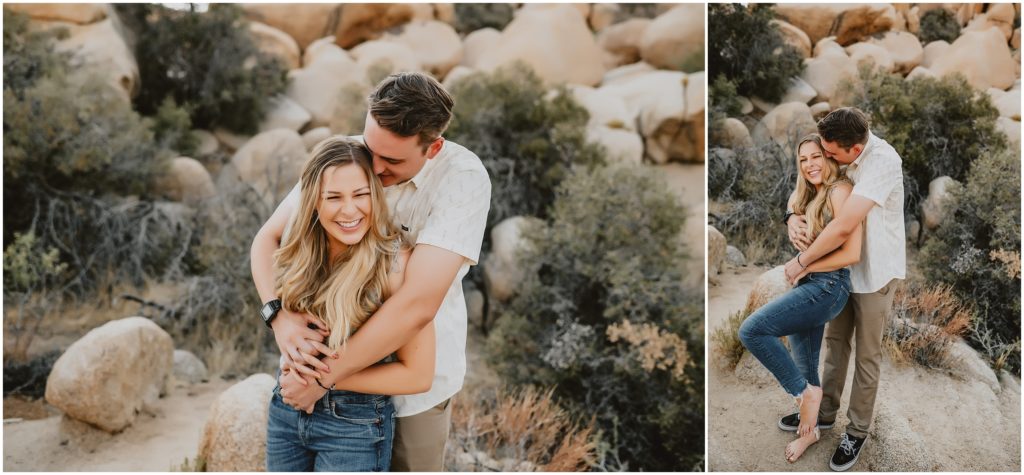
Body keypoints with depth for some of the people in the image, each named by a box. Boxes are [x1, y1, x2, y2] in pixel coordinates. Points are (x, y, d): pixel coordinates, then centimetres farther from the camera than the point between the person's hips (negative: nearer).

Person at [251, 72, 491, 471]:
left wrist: (323, 376, -30)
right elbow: (268, 239, -8)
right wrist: (281, 318, -28)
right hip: (341, 351, 3)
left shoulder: (463, 177, -27)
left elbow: (418, 303, -34)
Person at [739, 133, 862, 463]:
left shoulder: (840, 191, -11)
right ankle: (809, 430, 29)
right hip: (808, 286, 9)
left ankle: (804, 392, -5)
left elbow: (852, 253, -18)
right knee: (805, 368, 13)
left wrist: (805, 266, -10)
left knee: (752, 330, -20)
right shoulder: (809, 197, 17)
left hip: (828, 286, -9)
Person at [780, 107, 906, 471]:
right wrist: (794, 217, -14)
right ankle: (825, 412, 34)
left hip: (875, 270, -7)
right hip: (844, 265, 7)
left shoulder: (882, 161, -31)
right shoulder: (841, 155, -7)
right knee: (835, 340, 18)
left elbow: (844, 226, -36)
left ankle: (858, 431, 23)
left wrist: (801, 261, -24)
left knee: (866, 355, 7)